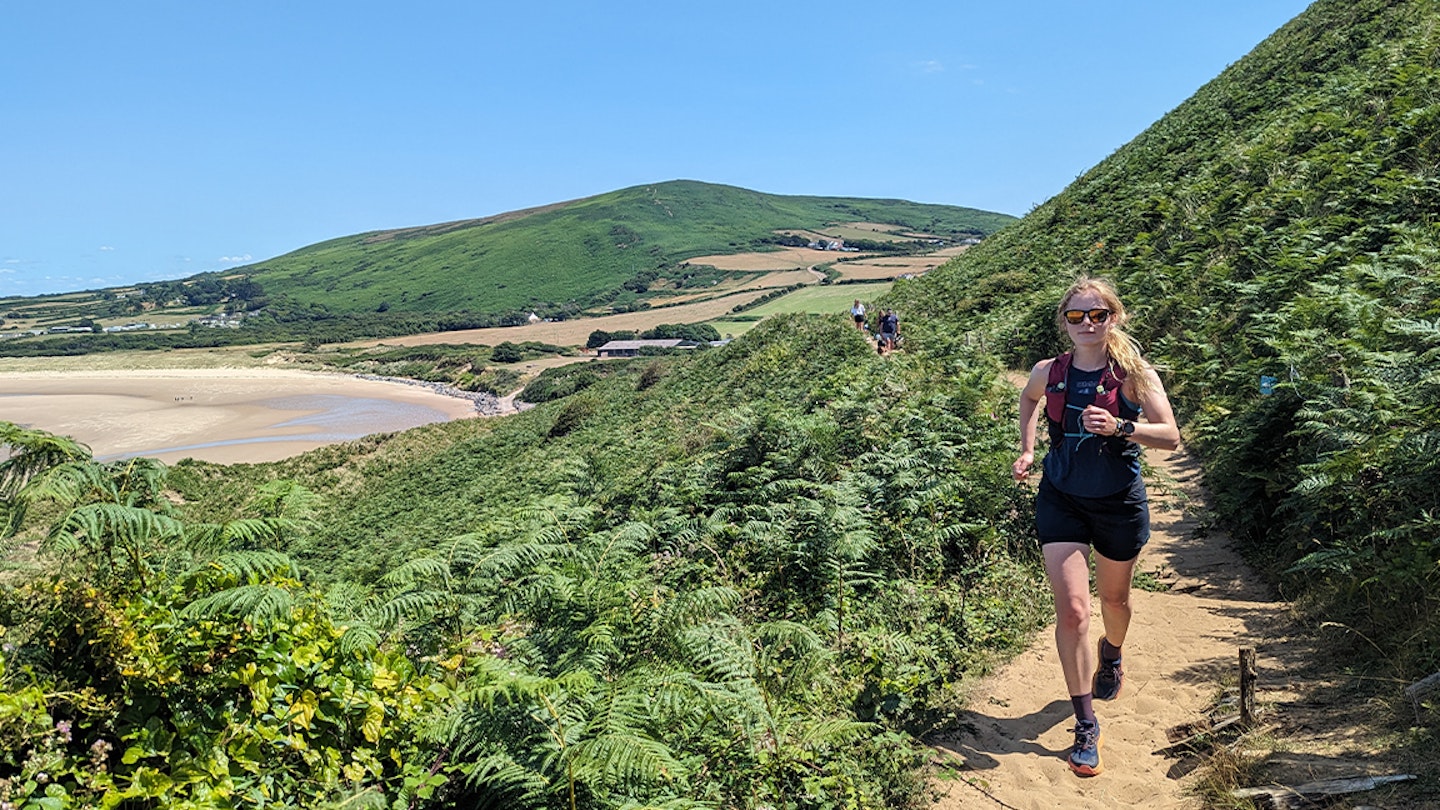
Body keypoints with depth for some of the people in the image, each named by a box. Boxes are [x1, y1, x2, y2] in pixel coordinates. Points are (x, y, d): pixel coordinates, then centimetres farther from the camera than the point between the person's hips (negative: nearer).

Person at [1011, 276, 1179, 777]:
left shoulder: (1135, 373, -13)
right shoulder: (1048, 373, -6)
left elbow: (1171, 437, -18)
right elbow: (1028, 399, 18)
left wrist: (1119, 426, -34)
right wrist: (1027, 450, 9)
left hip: (1119, 503, 0)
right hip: (1061, 500, 1)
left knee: (1113, 598, 21)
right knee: (1071, 610, -9)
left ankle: (1112, 654, 57)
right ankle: (1086, 725, 2)